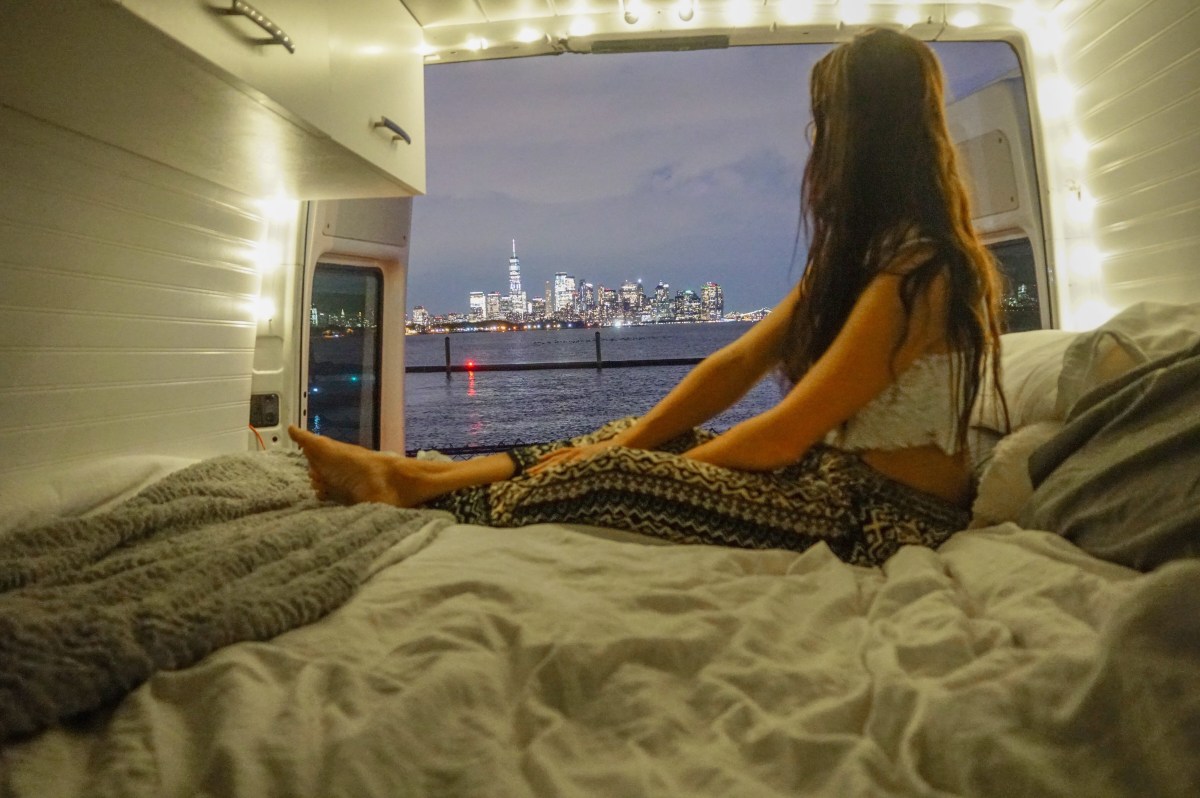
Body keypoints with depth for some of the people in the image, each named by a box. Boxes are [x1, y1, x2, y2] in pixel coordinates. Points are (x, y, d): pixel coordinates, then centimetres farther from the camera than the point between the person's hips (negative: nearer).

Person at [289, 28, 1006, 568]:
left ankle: (418, 490, 5)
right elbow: (738, 363, 2)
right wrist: (632, 440, -4)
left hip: (880, 512, -7)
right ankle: (410, 477, 6)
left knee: (609, 476, -15)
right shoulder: (864, 250, 8)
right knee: (624, 442, 0)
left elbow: (782, 436, -21)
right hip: (834, 471, 8)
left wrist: (642, 466, -9)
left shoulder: (923, 271, -21)